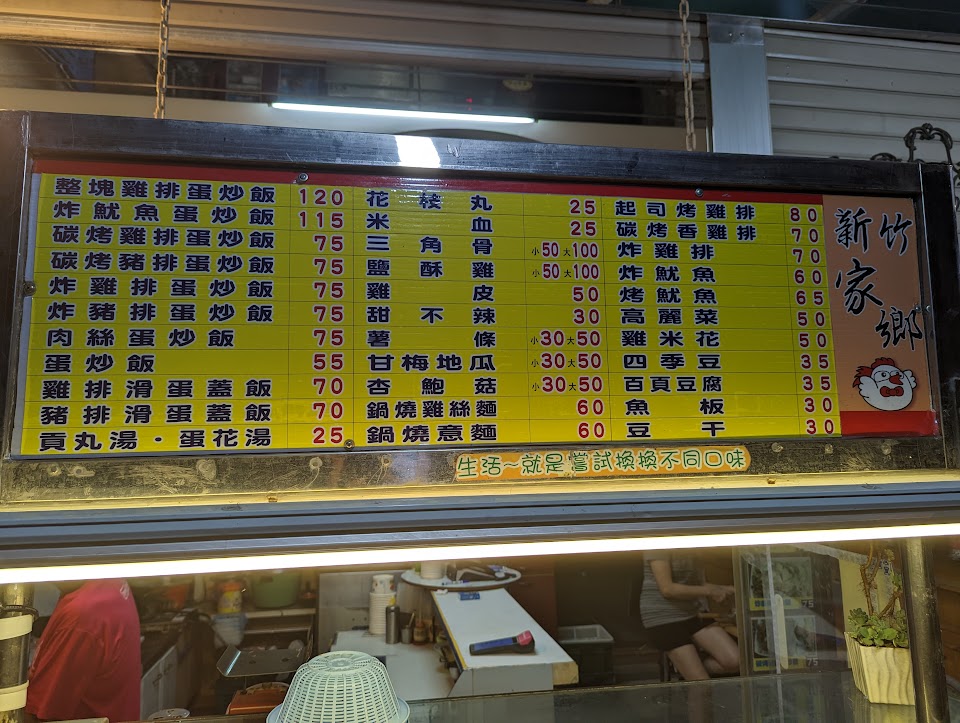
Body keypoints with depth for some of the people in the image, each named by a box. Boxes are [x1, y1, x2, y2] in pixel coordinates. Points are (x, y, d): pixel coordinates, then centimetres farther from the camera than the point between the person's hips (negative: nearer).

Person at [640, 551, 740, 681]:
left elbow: (699, 583, 17)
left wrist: (727, 589, 2)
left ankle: (683, 666, 10)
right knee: (702, 684, -9)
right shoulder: (659, 550, -16)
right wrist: (708, 591, -18)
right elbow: (667, 589, -23)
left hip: (691, 616, 8)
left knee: (736, 661, -6)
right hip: (663, 620, -8)